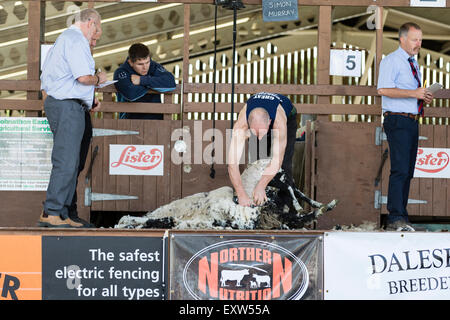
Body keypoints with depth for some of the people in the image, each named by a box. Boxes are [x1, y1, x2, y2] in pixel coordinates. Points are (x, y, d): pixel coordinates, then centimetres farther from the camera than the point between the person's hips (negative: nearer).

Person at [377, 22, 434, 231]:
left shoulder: (413, 64, 21)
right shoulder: (391, 61, -6)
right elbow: (383, 89, -19)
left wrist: (424, 97, 8)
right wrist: (413, 93, -21)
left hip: (412, 121, 9)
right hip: (398, 121, -9)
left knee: (408, 172, 8)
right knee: (400, 170, -15)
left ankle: (400, 217, 12)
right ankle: (396, 219, -15)